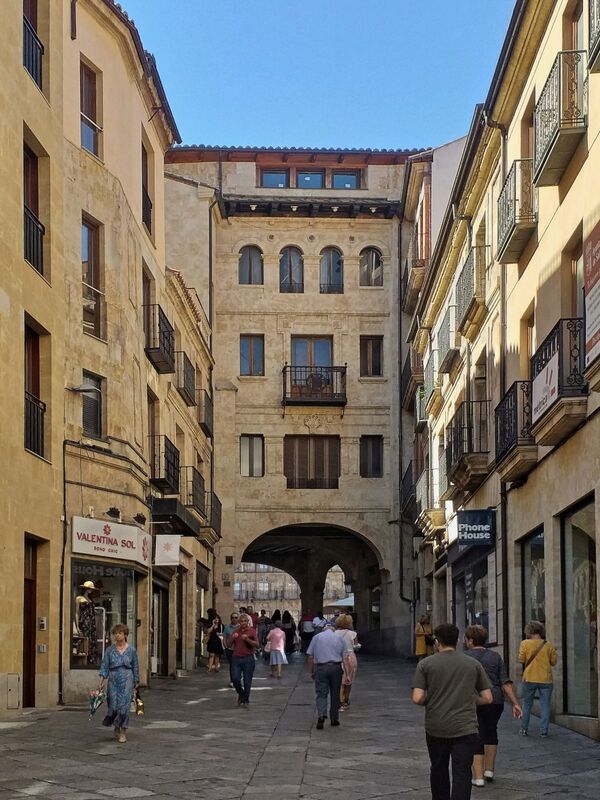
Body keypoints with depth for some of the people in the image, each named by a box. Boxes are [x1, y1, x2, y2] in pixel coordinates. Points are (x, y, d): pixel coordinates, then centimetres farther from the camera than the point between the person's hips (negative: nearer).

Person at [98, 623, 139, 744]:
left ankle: (123, 731, 4)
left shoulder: (131, 650, 3)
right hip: (113, 680, 1)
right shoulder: (109, 650, 3)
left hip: (127, 680, -1)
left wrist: (136, 683, 8)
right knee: (114, 705, -1)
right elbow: (105, 666, 1)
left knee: (124, 705, -7)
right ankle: (116, 727, 27)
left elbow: (135, 667, 8)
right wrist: (101, 680, -11)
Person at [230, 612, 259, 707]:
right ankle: (241, 694, 22)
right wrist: (232, 638, -8)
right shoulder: (236, 631, 12)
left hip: (248, 659, -3)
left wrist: (247, 639, -19)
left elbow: (257, 645, -6)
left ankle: (245, 700, 13)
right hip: (236, 658, 3)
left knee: (247, 681, -1)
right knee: (235, 679, -5)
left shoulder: (252, 631, 1)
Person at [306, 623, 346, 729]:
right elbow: (345, 658, 4)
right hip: (336, 668, 1)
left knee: (321, 693, -1)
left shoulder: (316, 638, 7)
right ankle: (334, 719, 18)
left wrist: (311, 672, 10)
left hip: (321, 668, -1)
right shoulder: (339, 639, 10)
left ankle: (322, 714, -23)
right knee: (335, 694, 12)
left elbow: (310, 657, 3)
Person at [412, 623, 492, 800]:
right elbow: (487, 698, 4)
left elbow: (417, 698, -9)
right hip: (465, 729, -1)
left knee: (438, 770, 19)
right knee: (461, 774, -3)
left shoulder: (425, 664, -2)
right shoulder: (473, 664, 4)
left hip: (436, 729, 1)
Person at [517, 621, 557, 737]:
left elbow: (521, 660, -7)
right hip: (546, 679, 1)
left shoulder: (525, 643, -6)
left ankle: (524, 729, 16)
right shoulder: (549, 645, -1)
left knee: (527, 704, 12)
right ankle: (544, 730, 3)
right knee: (545, 705, 6)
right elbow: (553, 662, 3)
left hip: (529, 679, -1)